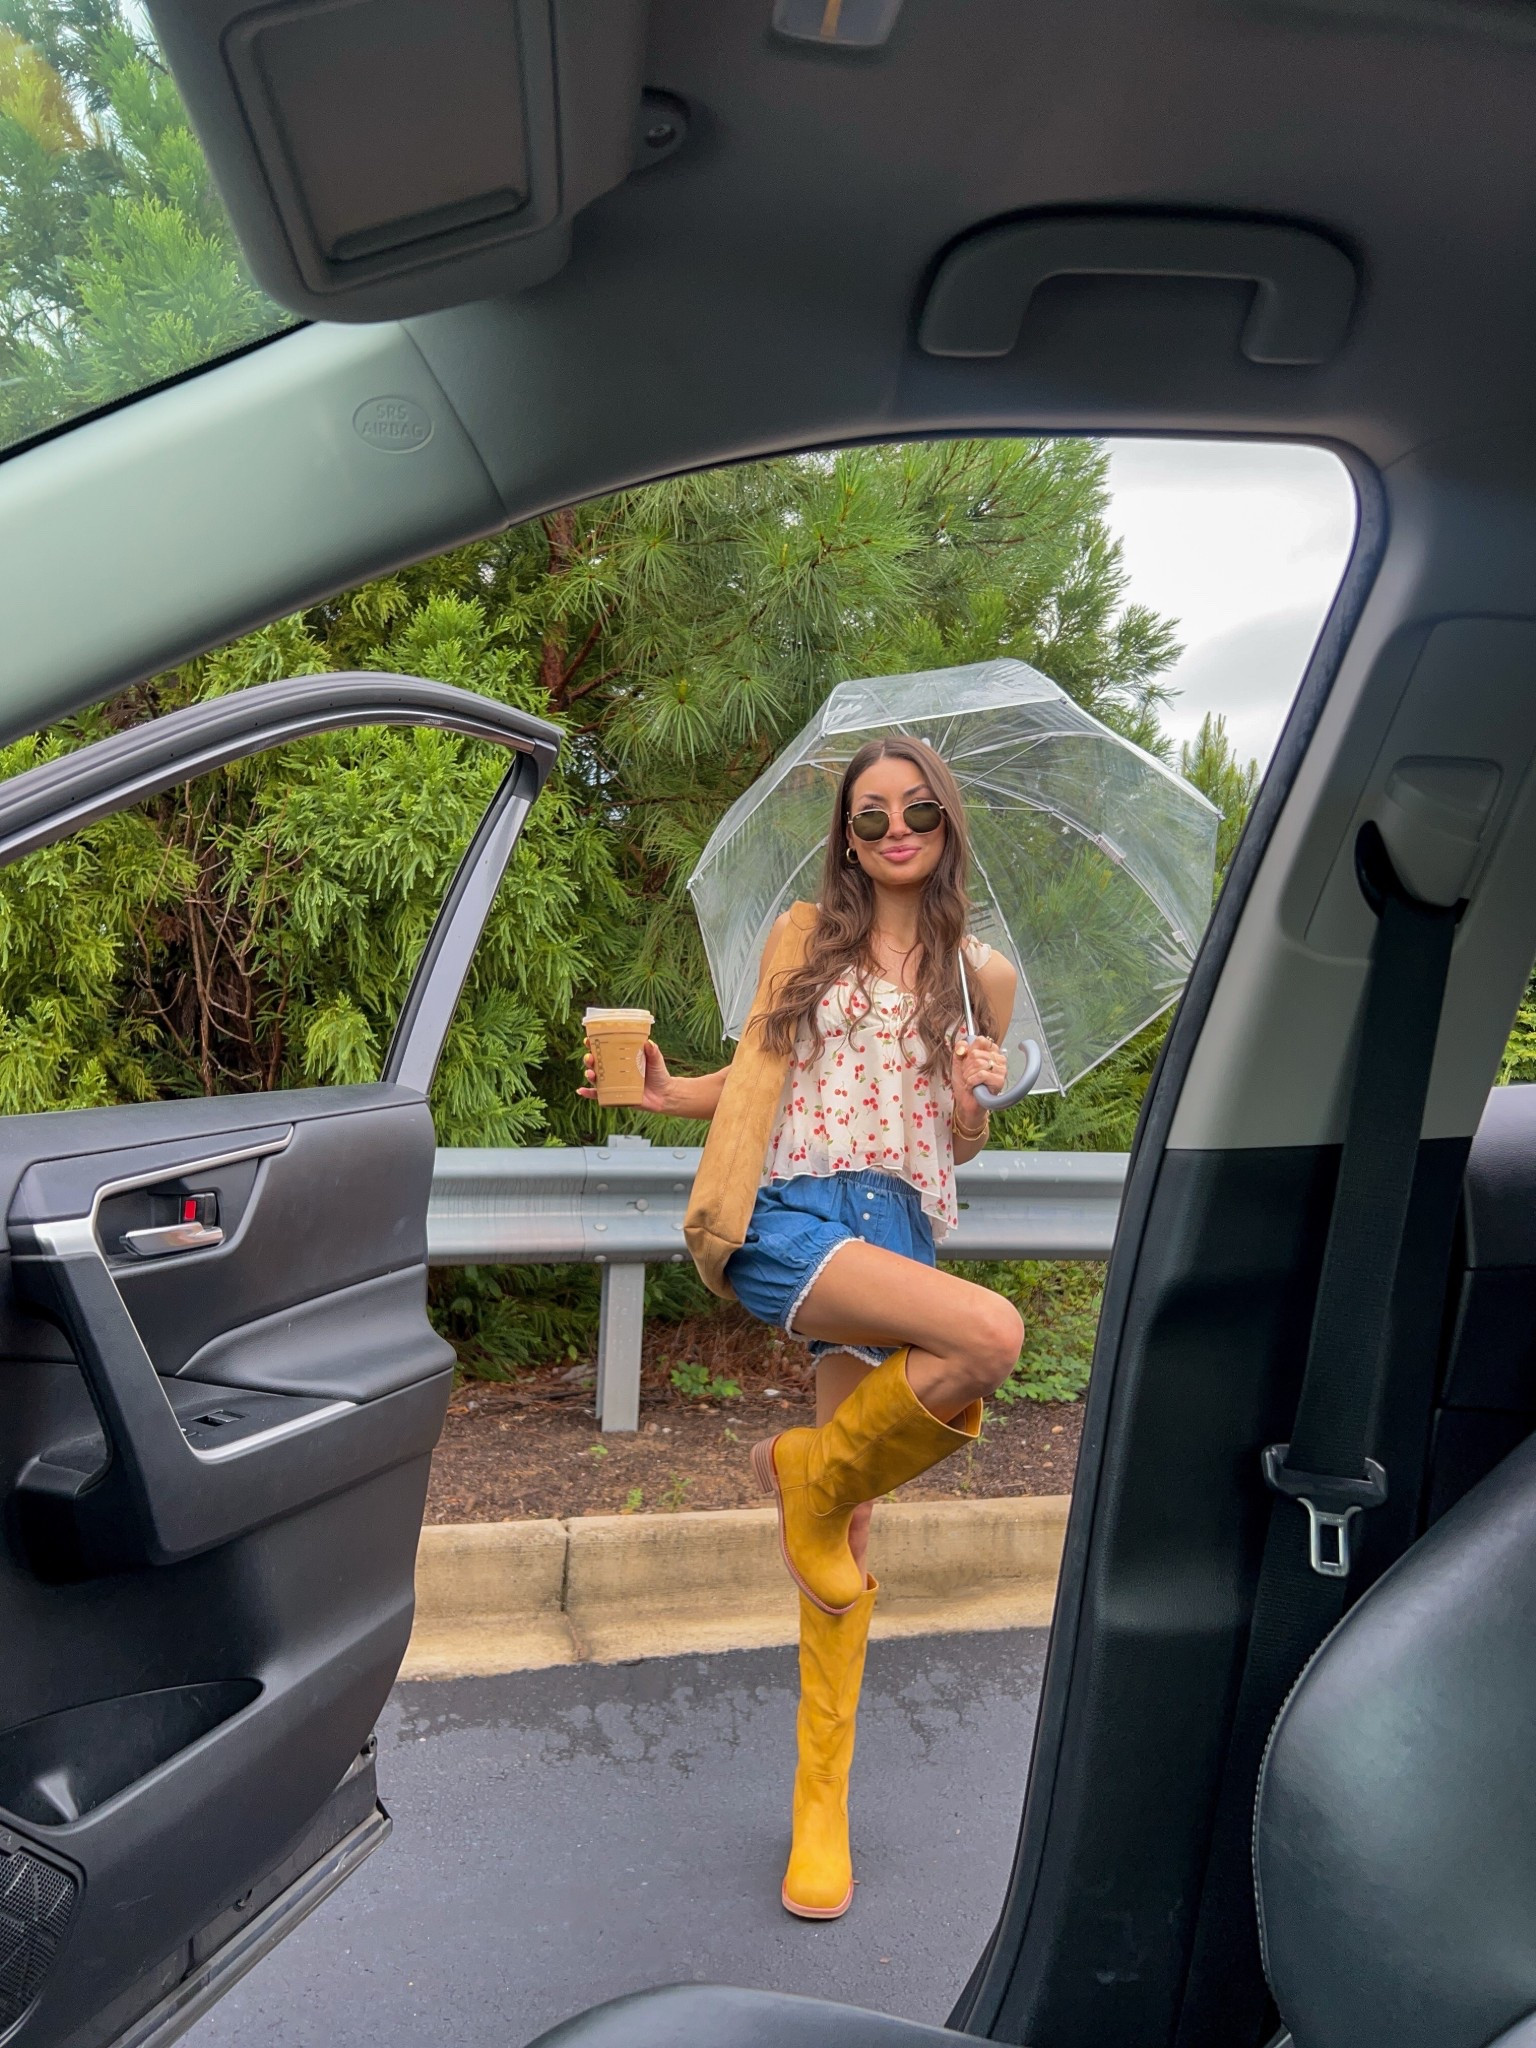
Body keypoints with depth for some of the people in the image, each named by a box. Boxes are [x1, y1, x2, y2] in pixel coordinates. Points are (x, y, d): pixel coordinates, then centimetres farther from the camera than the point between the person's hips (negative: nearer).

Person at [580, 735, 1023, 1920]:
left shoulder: (982, 974, 16)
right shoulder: (805, 936, 11)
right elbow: (754, 1077, 13)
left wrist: (974, 1100, -2)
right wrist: (667, 1090, -5)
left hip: (899, 1236, 3)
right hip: (792, 1215, -2)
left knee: (843, 1535, 2)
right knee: (993, 1337, -28)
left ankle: (823, 1805, 16)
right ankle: (810, 1469, -1)